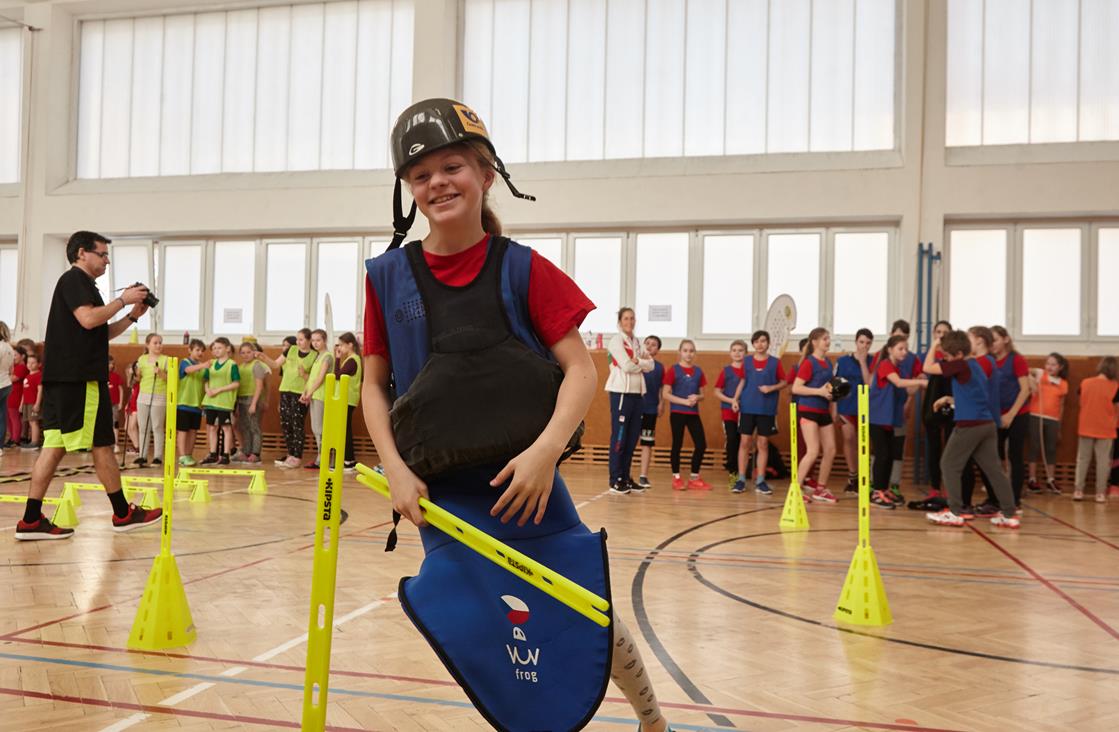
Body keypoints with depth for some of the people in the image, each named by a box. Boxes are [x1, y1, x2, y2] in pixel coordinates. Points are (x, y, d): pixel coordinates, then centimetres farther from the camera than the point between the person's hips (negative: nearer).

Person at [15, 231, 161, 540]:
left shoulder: (80, 284, 25)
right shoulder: (74, 279, -6)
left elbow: (103, 333, 28)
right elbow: (88, 319, -21)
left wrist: (132, 316, 17)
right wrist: (122, 300, -10)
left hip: (62, 379, 10)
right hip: (78, 378, -10)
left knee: (55, 445, 4)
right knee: (101, 445, -1)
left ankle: (31, 520, 1)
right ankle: (123, 514, 8)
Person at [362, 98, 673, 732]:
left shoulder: (522, 269, -4)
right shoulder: (387, 277, 2)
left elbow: (581, 369, -7)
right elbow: (375, 385, 8)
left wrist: (545, 450, -22)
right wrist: (396, 469, -4)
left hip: (524, 481, -1)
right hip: (441, 497, 2)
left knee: (590, 622, 7)